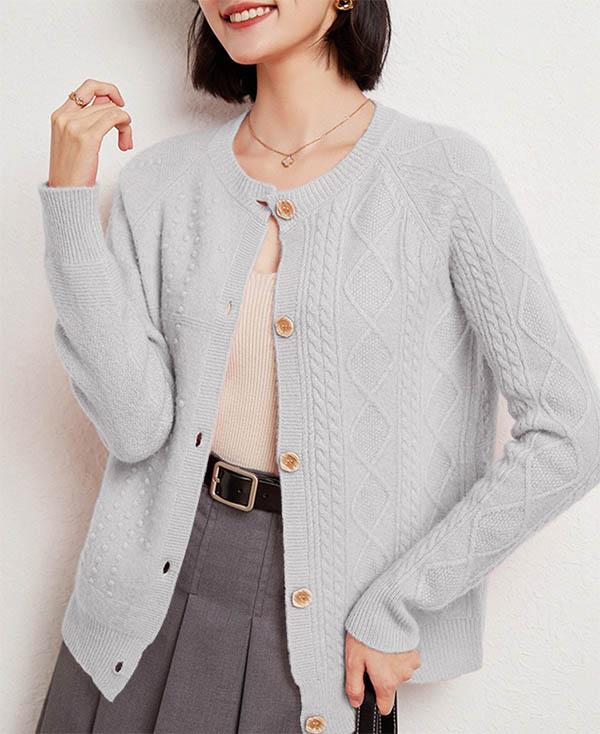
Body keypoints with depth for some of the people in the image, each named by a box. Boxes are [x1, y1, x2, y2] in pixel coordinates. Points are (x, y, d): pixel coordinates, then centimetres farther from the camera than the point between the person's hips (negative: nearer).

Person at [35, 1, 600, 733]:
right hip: (157, 584, 4)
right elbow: (135, 423, -10)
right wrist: (70, 199, -14)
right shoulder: (163, 178, -1)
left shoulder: (443, 173, -11)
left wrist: (398, 604, -11)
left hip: (324, 612, -3)